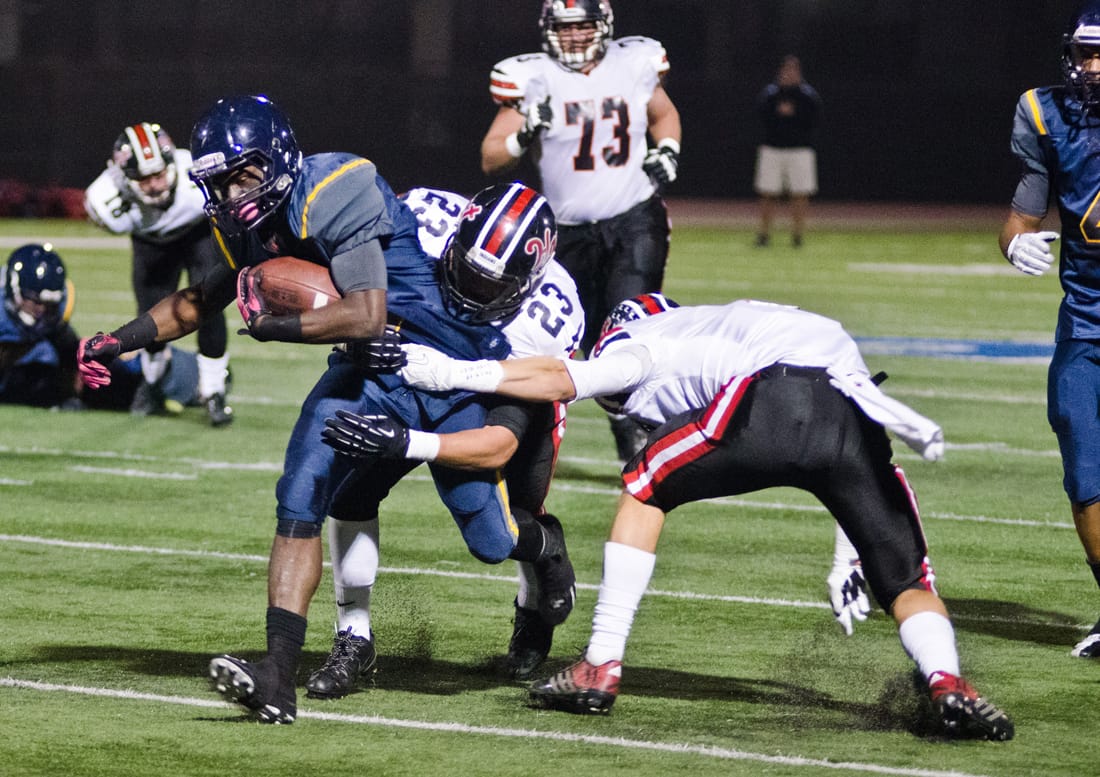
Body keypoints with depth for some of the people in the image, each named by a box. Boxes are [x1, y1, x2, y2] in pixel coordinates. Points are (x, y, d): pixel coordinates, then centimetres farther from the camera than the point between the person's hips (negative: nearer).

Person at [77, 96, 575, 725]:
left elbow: (366, 316, -32)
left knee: (491, 542, 5)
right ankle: (279, 675, -16)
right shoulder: (248, 226, 1)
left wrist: (271, 323, -23)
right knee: (301, 502, -13)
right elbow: (201, 301, 21)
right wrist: (117, 342, 15)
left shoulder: (332, 195, -26)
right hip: (370, 377, 7)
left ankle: (544, 544, 43)